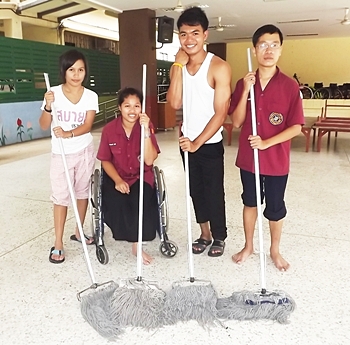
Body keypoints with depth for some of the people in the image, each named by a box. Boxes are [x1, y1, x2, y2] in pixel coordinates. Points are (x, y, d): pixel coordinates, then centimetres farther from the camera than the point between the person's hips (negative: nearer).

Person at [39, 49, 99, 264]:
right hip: (61, 153, -2)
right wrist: (48, 107, -27)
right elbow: (44, 125, -9)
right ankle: (58, 244, 6)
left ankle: (79, 232, 29)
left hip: (85, 151, 2)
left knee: (83, 192, 12)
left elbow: (87, 125, -14)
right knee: (61, 197, -2)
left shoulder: (91, 96, -4)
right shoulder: (54, 93, -8)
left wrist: (68, 134, -31)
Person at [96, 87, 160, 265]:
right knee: (116, 201, -29)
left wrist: (146, 131, -28)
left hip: (141, 176, 0)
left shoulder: (147, 126, -10)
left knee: (141, 200, -31)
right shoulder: (109, 129, -8)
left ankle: (136, 244, -11)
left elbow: (149, 160, -19)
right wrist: (117, 180, -16)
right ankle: (135, 240, -4)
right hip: (117, 177, 1)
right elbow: (105, 160, 1)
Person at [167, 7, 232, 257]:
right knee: (196, 190, 15)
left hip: (210, 143, -5)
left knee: (214, 192, 5)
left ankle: (219, 237, 26)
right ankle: (205, 234, 32)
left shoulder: (219, 67, -14)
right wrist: (178, 65, -15)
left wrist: (198, 142, -21)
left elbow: (221, 113, -17)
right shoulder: (178, 66, 3)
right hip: (187, 141, 5)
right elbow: (175, 103, -13)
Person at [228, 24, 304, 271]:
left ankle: (275, 250, 34)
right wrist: (246, 91, -17)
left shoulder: (290, 86, -9)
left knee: (275, 206, 12)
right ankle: (248, 246, 36)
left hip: (277, 159, -2)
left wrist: (267, 142, -20)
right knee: (250, 202, 17)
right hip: (248, 157, 2)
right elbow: (236, 122, -7)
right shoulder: (244, 83, -2)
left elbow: (296, 127, -9)